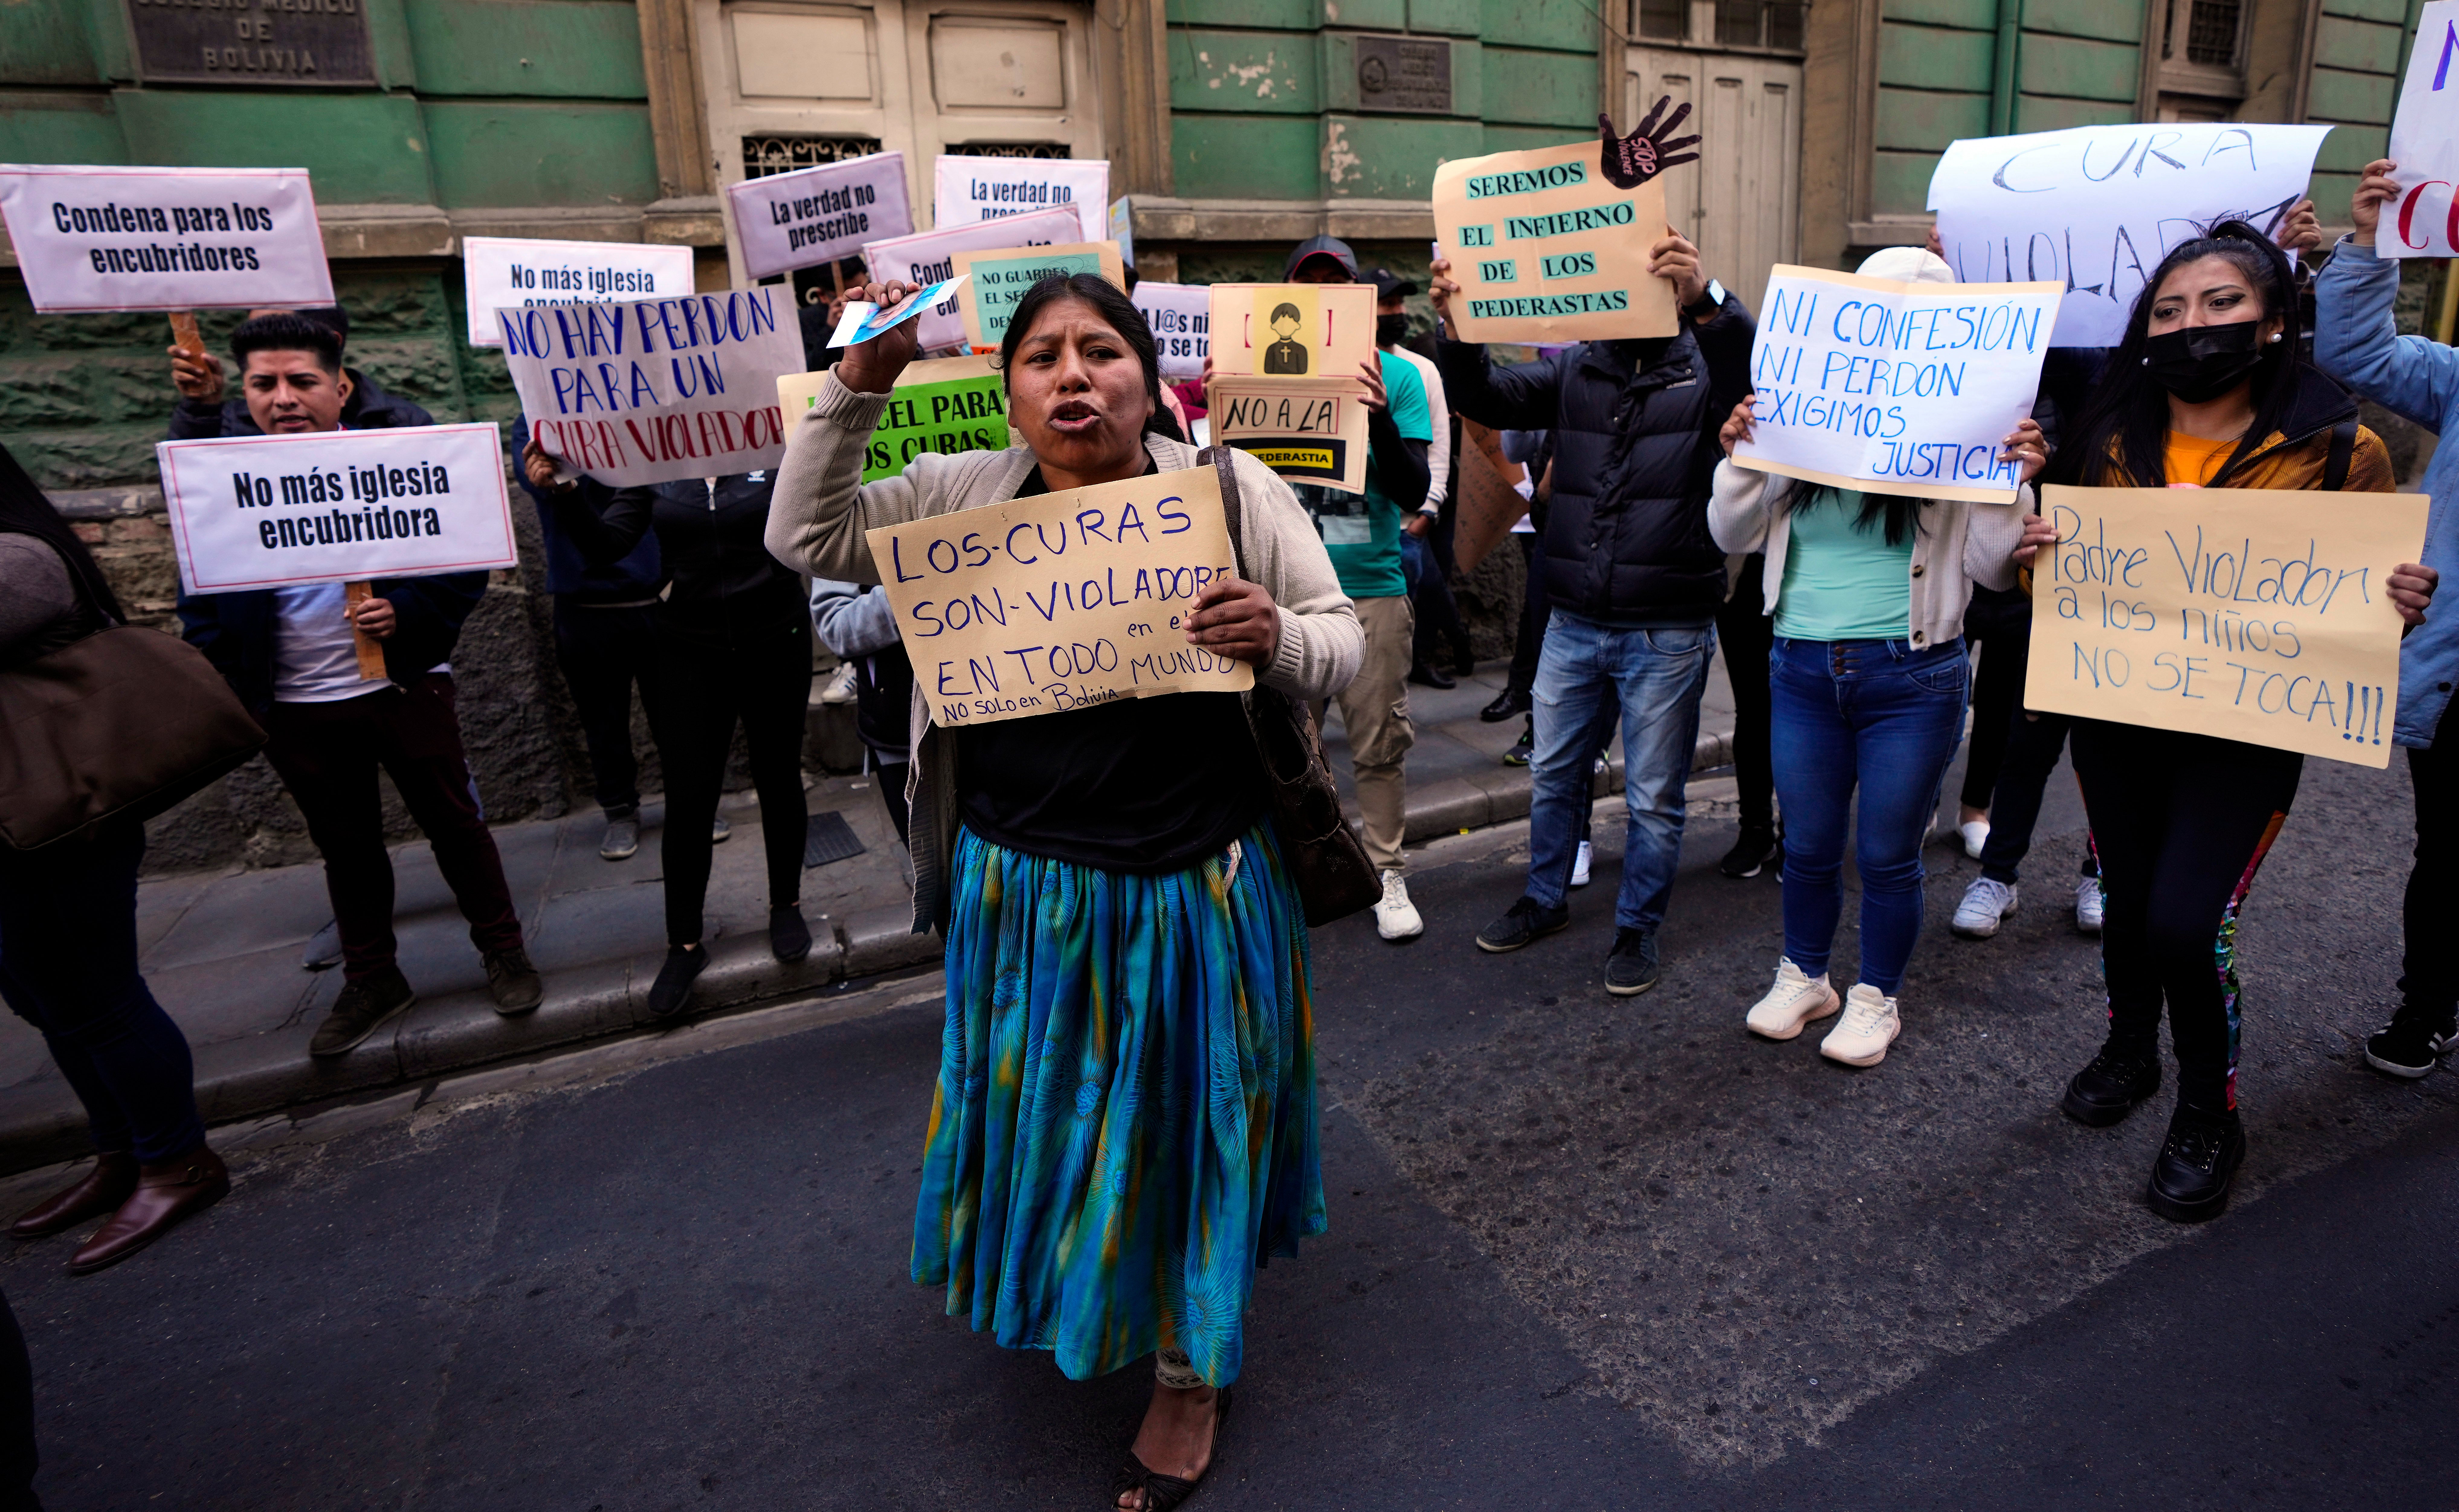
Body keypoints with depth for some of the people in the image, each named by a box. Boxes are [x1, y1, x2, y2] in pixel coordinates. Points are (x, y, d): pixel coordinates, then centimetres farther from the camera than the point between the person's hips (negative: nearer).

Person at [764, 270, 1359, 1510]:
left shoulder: (1230, 489, -5)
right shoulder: (964, 496, 2)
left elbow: (1342, 646, -3)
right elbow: (806, 536, 6)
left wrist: (1277, 637, -26)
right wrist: (857, 388, -5)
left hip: (1192, 887, -2)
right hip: (1019, 887, 3)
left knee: (1187, 1122, 13)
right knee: (1043, 1111, 21)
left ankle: (1193, 1368, 38)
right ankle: (1059, 1296, 54)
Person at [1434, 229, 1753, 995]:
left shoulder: (1705, 366, -4)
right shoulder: (1573, 370, 6)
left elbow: (1757, 369, -25)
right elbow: (1489, 399, -5)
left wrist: (1706, 300, -44)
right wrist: (1456, 332, -25)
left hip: (1667, 630, -3)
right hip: (1573, 622, 4)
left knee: (1653, 796, 9)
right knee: (1554, 772, 18)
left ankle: (1638, 926, 29)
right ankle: (1545, 900, 38)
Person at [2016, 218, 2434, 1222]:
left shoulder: (2339, 451, -7)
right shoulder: (2109, 443, 1)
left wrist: (2401, 607, -21)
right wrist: (2033, 553, -12)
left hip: (2246, 734, -3)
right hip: (2115, 719, 4)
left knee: (2186, 923, -10)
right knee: (2125, 898, 16)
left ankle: (2210, 1119, 17)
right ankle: (2130, 1052, 43)